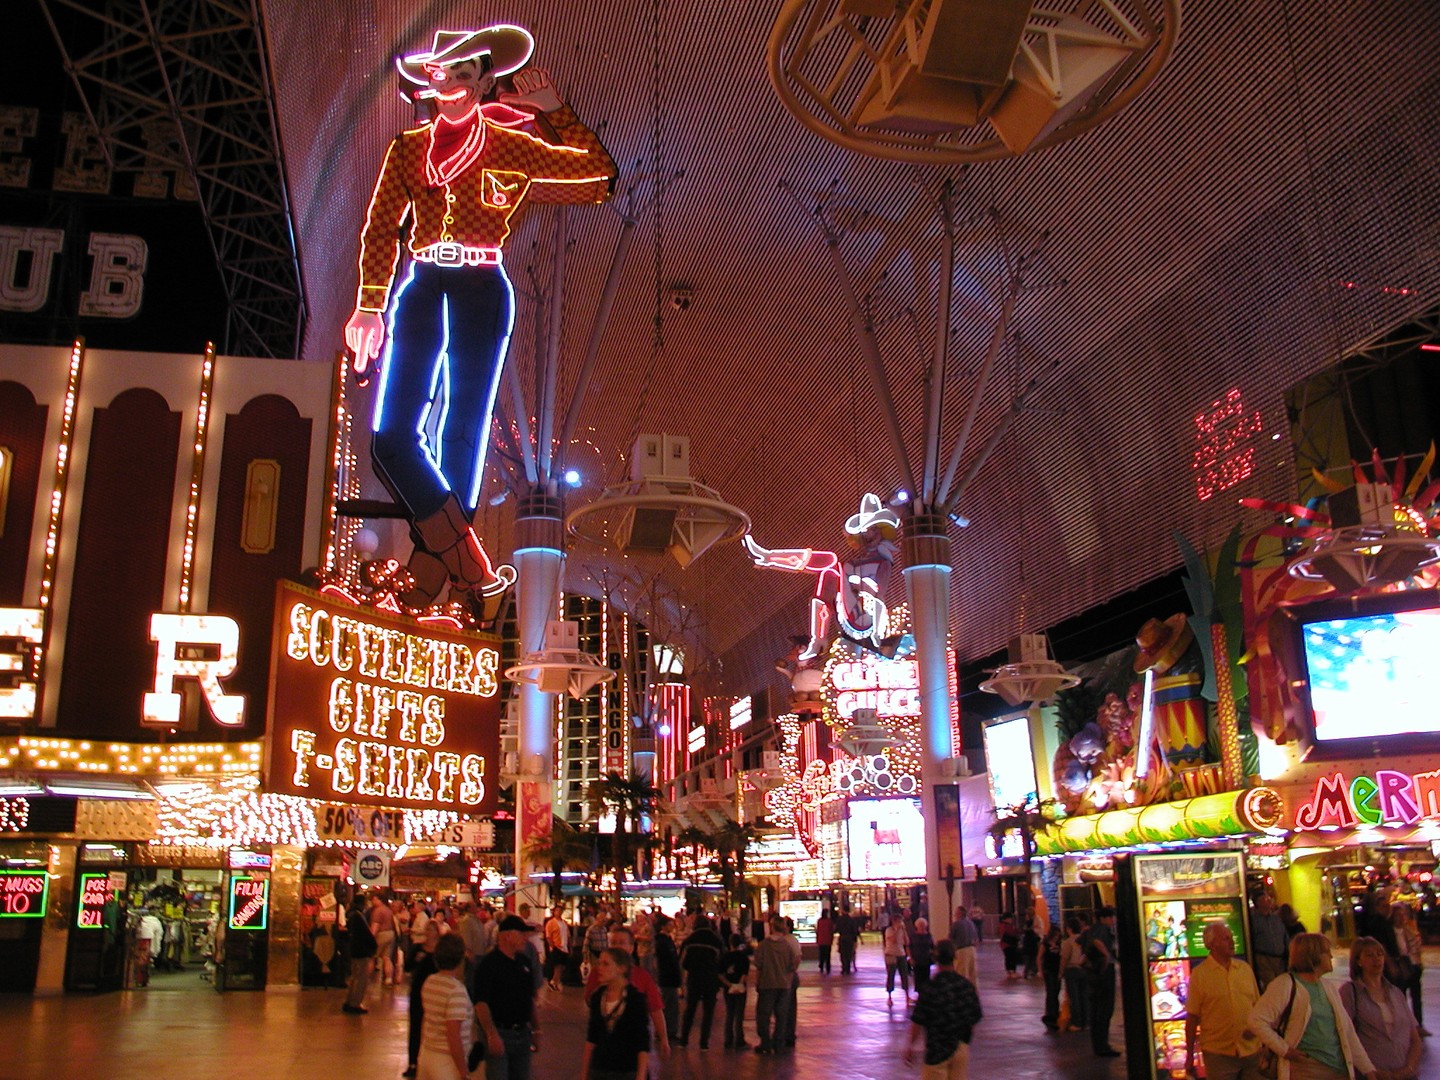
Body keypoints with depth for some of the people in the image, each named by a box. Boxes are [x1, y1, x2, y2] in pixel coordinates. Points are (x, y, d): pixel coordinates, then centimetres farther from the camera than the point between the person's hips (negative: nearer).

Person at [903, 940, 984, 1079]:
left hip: (938, 1050, -5)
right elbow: (974, 1019, 7)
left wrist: (910, 1045, 2)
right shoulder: (967, 985, -2)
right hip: (962, 1048, 5)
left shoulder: (930, 988, -16)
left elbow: (918, 1022, -12)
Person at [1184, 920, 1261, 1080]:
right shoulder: (1199, 973, -6)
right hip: (1219, 1053, -4)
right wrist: (1189, 1055, -4)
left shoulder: (1245, 968, 7)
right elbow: (1192, 1017, -5)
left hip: (1252, 1050, 4)